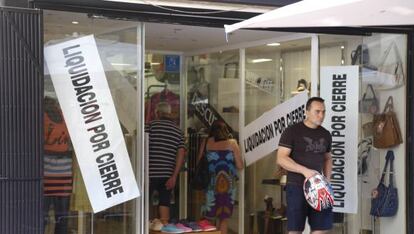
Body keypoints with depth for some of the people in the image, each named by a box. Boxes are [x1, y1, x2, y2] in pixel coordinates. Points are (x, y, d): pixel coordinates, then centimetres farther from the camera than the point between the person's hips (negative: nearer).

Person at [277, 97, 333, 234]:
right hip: (297, 187, -5)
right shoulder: (292, 131, -7)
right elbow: (281, 158, -12)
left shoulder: (325, 134, 10)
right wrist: (304, 171, -23)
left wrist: (327, 179, 5)